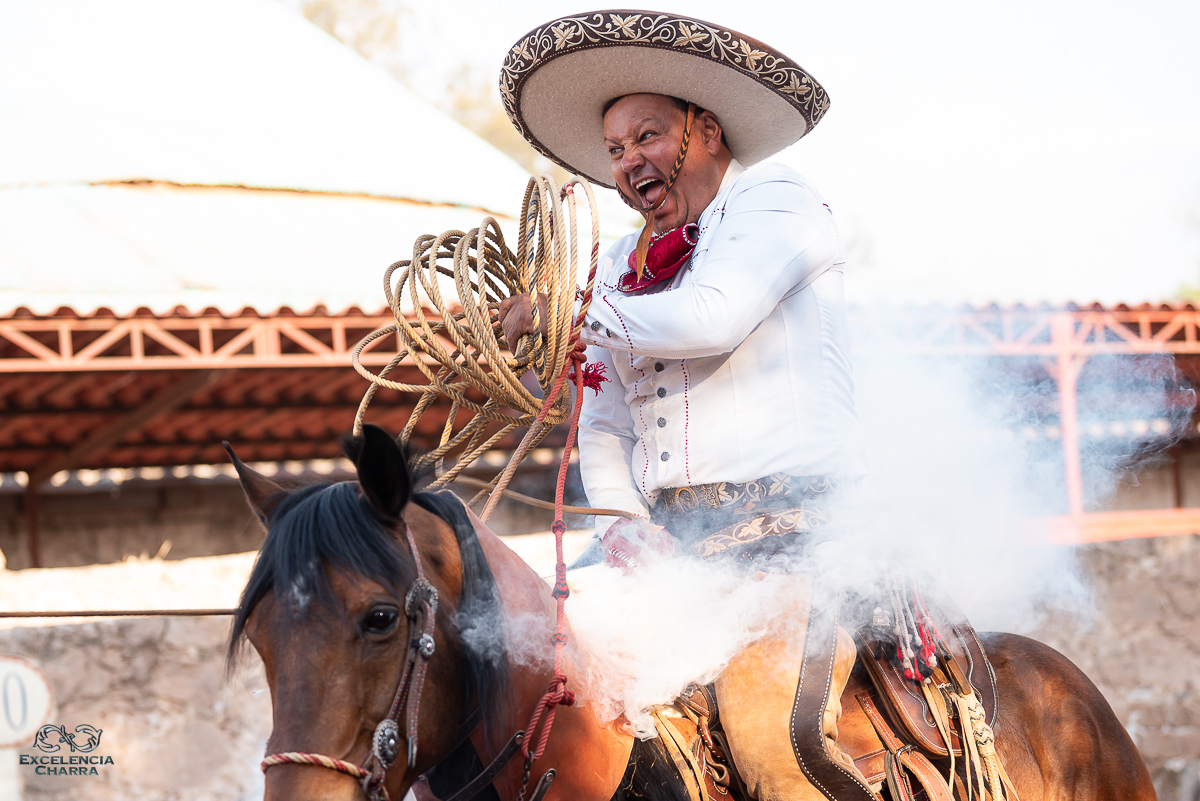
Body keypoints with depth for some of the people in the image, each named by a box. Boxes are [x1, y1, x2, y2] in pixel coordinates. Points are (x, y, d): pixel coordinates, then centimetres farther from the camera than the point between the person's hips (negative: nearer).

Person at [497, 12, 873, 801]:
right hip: (672, 546, 7)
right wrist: (629, 532, -6)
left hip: (794, 521, -7)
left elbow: (710, 319, -17)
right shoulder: (623, 263, 22)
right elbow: (601, 426, 14)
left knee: (771, 732, -29)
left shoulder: (776, 200, 3)